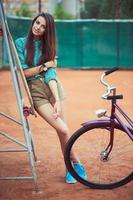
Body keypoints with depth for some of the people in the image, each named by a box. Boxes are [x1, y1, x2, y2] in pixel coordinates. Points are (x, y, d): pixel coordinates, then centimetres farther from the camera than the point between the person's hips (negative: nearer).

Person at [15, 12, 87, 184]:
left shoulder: (48, 46, 10)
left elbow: (51, 74, -5)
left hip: (52, 87, 2)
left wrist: (57, 100, -18)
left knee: (61, 130, -6)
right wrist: (44, 66, -3)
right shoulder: (20, 43, 4)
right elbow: (23, 73, -3)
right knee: (63, 130, -14)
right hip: (34, 90, -2)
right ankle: (76, 164, 6)